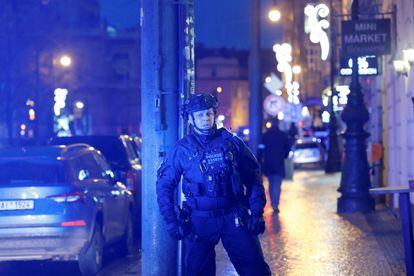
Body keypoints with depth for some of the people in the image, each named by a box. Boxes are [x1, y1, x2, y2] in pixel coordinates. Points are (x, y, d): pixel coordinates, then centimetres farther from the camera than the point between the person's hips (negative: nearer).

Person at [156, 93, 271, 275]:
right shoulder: (182, 149, 2)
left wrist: (256, 212, 0)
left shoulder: (231, 141, 4)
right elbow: (164, 185, 7)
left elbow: (253, 177, 7)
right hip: (199, 220, 0)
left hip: (234, 217, 0)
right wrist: (171, 220, -2)